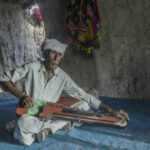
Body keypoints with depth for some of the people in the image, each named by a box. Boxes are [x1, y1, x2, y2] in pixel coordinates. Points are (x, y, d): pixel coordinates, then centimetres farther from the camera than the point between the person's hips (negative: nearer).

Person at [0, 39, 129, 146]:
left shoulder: (63, 77, -3)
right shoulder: (32, 68, -10)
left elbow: (84, 96, -3)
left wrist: (111, 110, -9)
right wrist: (21, 96, -16)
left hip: (50, 116, 4)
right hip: (30, 115, -3)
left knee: (84, 105, -12)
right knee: (26, 139, -38)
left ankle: (47, 128, -16)